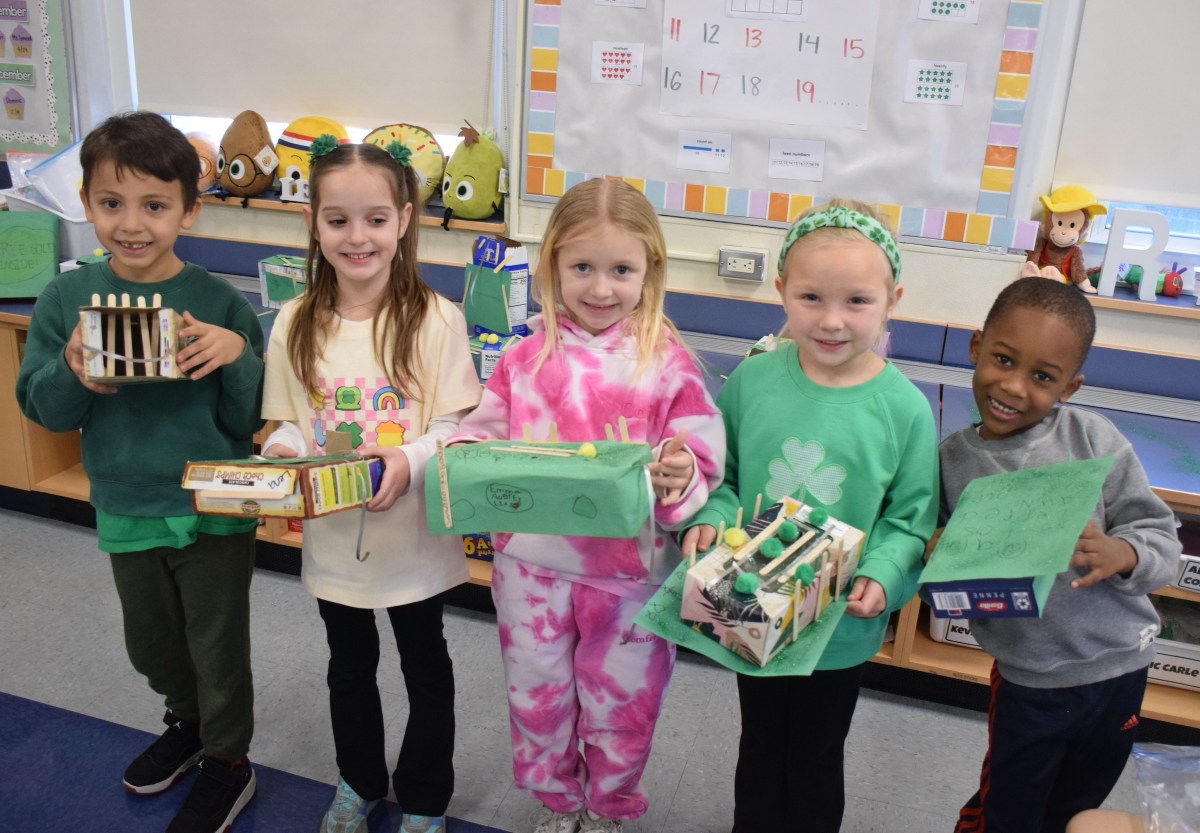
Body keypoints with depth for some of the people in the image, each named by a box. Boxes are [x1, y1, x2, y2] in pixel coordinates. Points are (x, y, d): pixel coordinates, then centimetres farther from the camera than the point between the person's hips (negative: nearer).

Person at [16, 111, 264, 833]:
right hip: (125, 511, 4)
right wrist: (72, 375, -24)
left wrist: (238, 356, -29)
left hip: (214, 512, -3)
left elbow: (247, 423, -12)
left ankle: (228, 762, 38)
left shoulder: (223, 305, -15)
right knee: (151, 644, 24)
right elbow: (42, 409, -3)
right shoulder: (66, 300, -7)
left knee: (217, 647, 13)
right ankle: (188, 720, 53)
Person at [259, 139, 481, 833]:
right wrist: (283, 453, -17)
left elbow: (453, 426, -12)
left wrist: (411, 462, -30)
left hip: (414, 535, -3)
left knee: (425, 668, 17)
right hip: (332, 535, 3)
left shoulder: (436, 319, -15)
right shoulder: (297, 324, -5)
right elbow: (289, 423, 4)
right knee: (350, 667, 24)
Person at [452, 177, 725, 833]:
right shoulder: (528, 355, -2)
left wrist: (681, 474, -29)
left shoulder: (669, 362, -8)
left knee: (622, 701, 17)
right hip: (533, 562, 2)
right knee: (537, 694, 20)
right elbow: (486, 432, 3)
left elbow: (702, 458, -7)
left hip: (630, 567, -2)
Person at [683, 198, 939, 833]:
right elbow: (720, 473, 1)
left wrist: (881, 576, -25)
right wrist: (710, 519, -17)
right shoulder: (751, 380, -11)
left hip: (841, 628, -2)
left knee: (815, 763, 21)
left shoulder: (904, 409, -16)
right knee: (760, 748, 26)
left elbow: (910, 519, -8)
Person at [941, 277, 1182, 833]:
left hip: (1120, 669, 1)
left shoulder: (1092, 439, -13)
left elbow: (1163, 538, -10)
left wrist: (1121, 552, -30)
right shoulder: (953, 460, -10)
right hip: (1028, 682, -1)